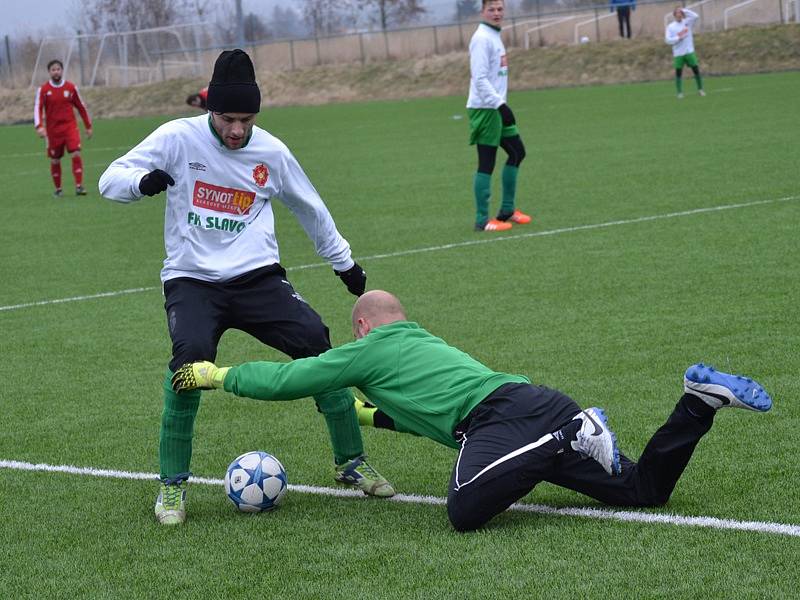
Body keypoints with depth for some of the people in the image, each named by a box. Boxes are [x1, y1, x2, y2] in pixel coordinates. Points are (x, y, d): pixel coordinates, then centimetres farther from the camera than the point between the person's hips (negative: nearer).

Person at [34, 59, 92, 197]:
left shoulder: (71, 87, 2)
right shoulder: (43, 90, -2)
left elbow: (81, 107, 11)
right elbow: (37, 108, -8)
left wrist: (88, 126, 14)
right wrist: (39, 126, -23)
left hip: (70, 127, 0)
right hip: (53, 130, 0)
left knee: (76, 154, -17)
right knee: (55, 160, 7)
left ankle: (79, 186, -14)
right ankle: (58, 189, 23)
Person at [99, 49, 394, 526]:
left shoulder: (271, 152, 3)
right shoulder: (178, 138, -5)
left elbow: (310, 208, 20)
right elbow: (110, 179, -5)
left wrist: (345, 263, 27)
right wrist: (143, 180, -29)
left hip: (257, 276, 2)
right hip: (191, 279, -2)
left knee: (315, 340, -17)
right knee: (191, 355, -30)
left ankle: (351, 463, 2)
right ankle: (172, 485, -13)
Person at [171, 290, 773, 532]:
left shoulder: (369, 350, 14)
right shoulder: (424, 341, 36)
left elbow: (285, 380, 18)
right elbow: (428, 407, 55)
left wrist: (217, 375, 31)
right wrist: (372, 414, 65)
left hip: (504, 415, -8)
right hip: (541, 405, 8)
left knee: (466, 511, -30)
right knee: (644, 490, 9)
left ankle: (575, 436, -30)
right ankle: (698, 402, -7)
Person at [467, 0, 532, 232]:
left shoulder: (494, 36, 15)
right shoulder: (482, 38, -14)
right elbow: (480, 79, -22)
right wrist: (500, 105, -27)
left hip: (497, 108, 10)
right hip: (484, 109, -10)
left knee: (517, 152, 16)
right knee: (487, 164, -7)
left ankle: (507, 210, 24)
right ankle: (482, 220, -3)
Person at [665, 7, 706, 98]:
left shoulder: (687, 22, 5)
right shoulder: (670, 27, 1)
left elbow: (696, 16, -10)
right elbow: (668, 40, -6)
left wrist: (684, 10, -7)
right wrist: (678, 37, -17)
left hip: (689, 52, 1)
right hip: (678, 54, -1)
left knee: (696, 70, -1)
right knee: (678, 73, 0)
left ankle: (700, 89, 10)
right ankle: (680, 93, 6)